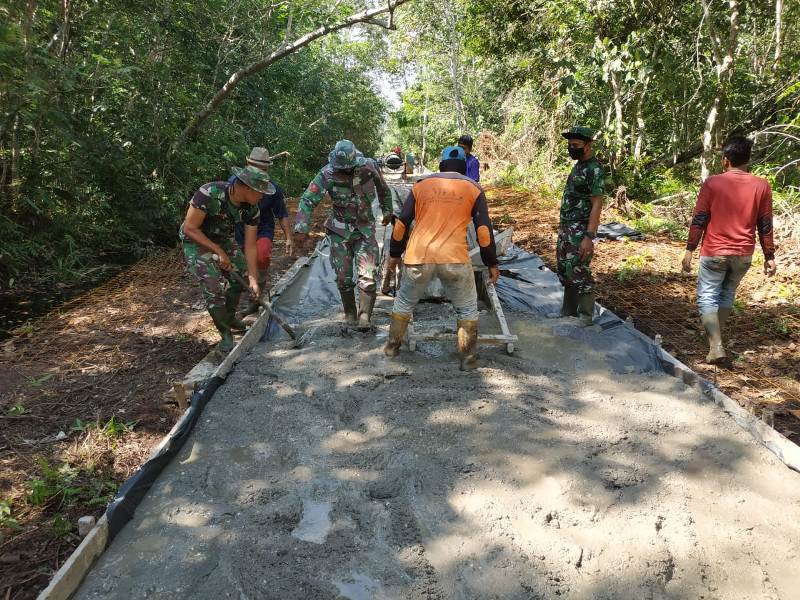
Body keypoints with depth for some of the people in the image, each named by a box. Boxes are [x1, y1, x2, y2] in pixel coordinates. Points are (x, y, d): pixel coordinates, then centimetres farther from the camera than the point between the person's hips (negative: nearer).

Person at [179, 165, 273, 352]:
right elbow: (190, 229, -26)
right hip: (196, 240, -6)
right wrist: (219, 252, -24)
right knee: (213, 286, -18)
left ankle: (230, 318, 30)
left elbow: (250, 247, -11)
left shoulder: (251, 208, -17)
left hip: (224, 239, 6)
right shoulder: (209, 193, -34)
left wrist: (253, 280, -14)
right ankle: (225, 334, -2)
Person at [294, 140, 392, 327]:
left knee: (367, 275, -10)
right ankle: (350, 314, 22)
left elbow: (382, 188, 9)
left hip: (365, 229, 0)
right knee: (343, 277, 4)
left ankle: (365, 317, -5)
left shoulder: (367, 168, -10)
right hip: (340, 231, 0)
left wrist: (387, 211, 20)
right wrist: (301, 229, -27)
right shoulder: (327, 174, -15)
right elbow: (307, 200, -18)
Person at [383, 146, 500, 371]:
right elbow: (484, 229, 4)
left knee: (404, 302, 23)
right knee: (467, 309, 17)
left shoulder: (421, 185, 12)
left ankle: (392, 347, 34)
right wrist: (492, 263, 12)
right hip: (455, 259, -1)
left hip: (419, 257, 2)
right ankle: (468, 358, 18)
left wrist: (395, 254, 24)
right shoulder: (473, 188, 8)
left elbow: (401, 223, 12)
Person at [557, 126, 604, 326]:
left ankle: (585, 319, 4)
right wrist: (562, 226, 17)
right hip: (566, 227, 9)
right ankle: (568, 313, 24)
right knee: (564, 270, 13)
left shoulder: (594, 170, -14)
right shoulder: (579, 166, 14)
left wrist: (589, 237, -25)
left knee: (579, 273, -6)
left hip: (580, 230, -9)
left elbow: (597, 205, -19)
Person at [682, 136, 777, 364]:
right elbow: (765, 225, 2)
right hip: (744, 254, 3)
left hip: (714, 252, -3)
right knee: (727, 295, 21)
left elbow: (698, 220, -8)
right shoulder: (762, 186, -1)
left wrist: (689, 250, -2)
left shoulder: (712, 183, -8)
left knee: (707, 298, 3)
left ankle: (716, 346, -11)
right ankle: (715, 336, 32)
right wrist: (769, 256, 9)